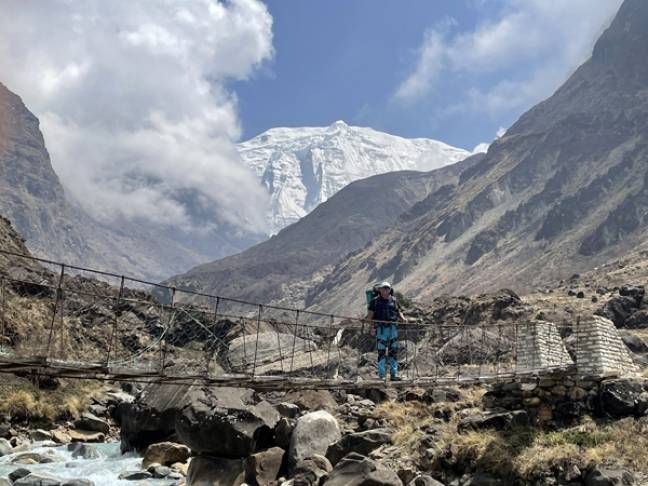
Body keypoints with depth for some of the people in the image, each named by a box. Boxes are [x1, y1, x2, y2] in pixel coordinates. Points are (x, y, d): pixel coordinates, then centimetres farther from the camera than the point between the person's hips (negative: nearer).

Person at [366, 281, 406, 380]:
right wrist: (367, 319, -19)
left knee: (394, 351, 3)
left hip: (393, 328, 3)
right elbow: (370, 314, -1)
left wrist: (402, 318, 0)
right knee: (382, 352, -4)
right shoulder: (375, 301, 1)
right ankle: (382, 375, 1)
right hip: (381, 329, -3)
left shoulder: (394, 301, 12)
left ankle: (394, 374, 10)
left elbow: (398, 312, 18)